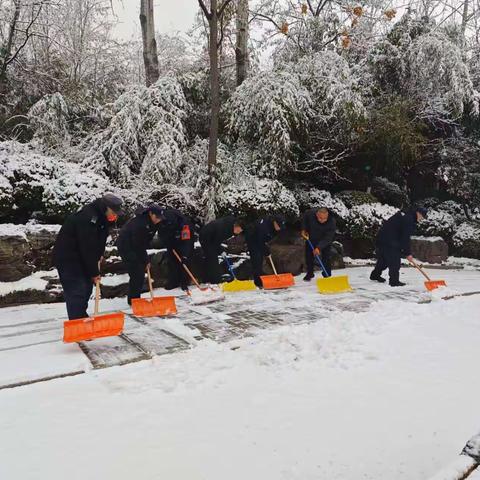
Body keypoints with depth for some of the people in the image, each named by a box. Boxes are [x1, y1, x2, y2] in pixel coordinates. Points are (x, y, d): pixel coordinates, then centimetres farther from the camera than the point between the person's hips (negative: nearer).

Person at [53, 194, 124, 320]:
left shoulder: (103, 218, 1)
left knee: (87, 287, 14)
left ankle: (82, 319, 27)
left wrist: (99, 256, -1)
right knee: (77, 291, -12)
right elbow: (87, 249, -27)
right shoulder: (87, 218, -29)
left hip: (80, 257, 10)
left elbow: (100, 240, 13)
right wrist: (94, 272, -20)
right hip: (67, 257, -9)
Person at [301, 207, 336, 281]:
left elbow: (328, 238, -35)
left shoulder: (332, 222, -35)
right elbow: (304, 217, -3)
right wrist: (304, 229, -6)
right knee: (309, 255, 8)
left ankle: (327, 275, 7)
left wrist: (319, 247, -45)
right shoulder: (310, 213, -30)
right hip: (311, 238, 3)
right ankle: (309, 274, 24)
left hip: (325, 240, -2)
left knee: (326, 257, -7)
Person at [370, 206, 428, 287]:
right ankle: (394, 281, -2)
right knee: (395, 261, -6)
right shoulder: (408, 220, -16)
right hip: (389, 241, -11)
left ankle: (375, 275, 34)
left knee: (383, 258, 21)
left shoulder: (405, 215, 16)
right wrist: (408, 253, -13)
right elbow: (405, 238, -18)